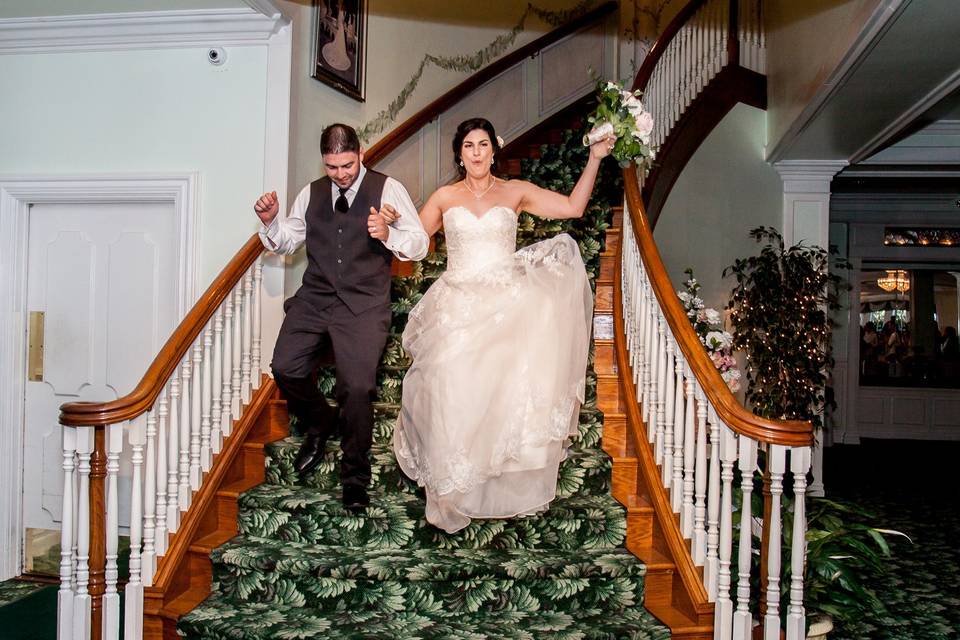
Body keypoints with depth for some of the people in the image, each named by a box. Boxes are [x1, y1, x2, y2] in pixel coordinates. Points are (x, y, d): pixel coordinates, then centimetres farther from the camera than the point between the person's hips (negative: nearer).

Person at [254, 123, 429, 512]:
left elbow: (420, 245, -2)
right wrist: (270, 221, 1)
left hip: (364, 304, -4)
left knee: (358, 387, -14)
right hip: (314, 299, 4)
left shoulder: (388, 190, 1)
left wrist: (388, 235, -22)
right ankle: (319, 423, 22)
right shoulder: (311, 193, 14)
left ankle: (355, 476, 8)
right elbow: (288, 241, 22)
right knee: (286, 369, -12)